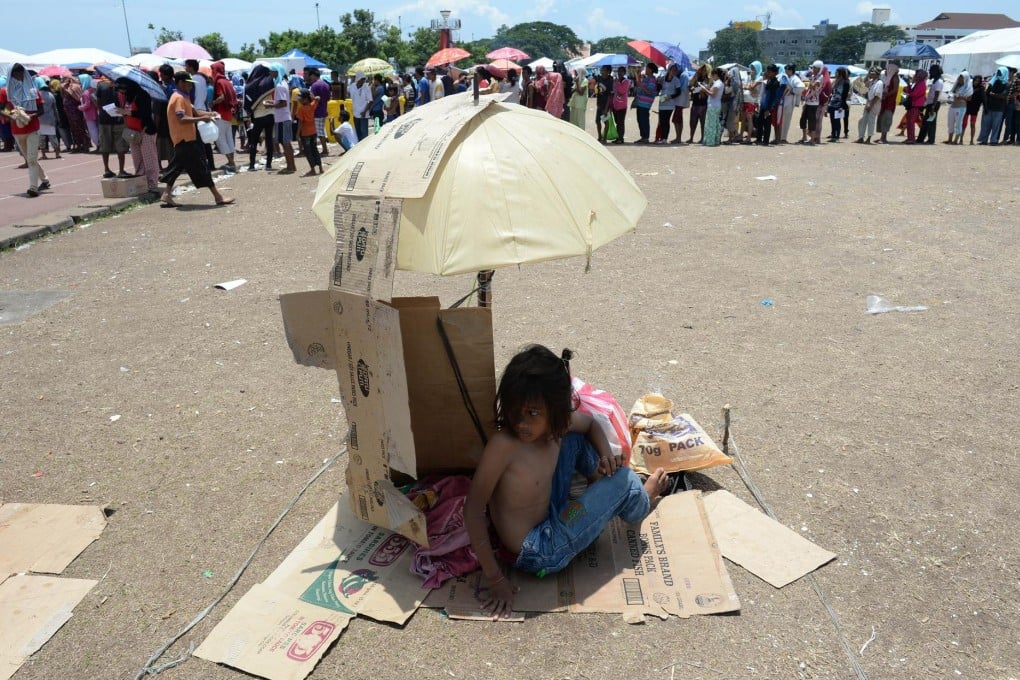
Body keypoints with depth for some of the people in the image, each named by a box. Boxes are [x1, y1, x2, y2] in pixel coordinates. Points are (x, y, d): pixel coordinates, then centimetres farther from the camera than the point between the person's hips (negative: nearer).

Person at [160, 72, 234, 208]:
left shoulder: (183, 97, 18)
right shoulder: (179, 98, -14)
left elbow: (194, 111, 16)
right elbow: (181, 119, -25)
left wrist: (209, 114, -2)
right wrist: (202, 119, -26)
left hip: (186, 139, 10)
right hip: (185, 140, -10)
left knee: (178, 167, 11)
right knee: (201, 167, -7)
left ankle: (166, 196, 11)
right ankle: (218, 197, -5)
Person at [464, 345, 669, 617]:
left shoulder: (560, 424, -12)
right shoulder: (503, 444, -32)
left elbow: (591, 424, 12)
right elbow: (473, 511, -26)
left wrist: (605, 454, -7)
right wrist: (495, 579, -23)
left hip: (549, 514, 7)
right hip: (539, 553, -7)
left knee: (575, 439, 5)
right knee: (622, 478, -1)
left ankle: (602, 486, 30)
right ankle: (642, 502, 34)